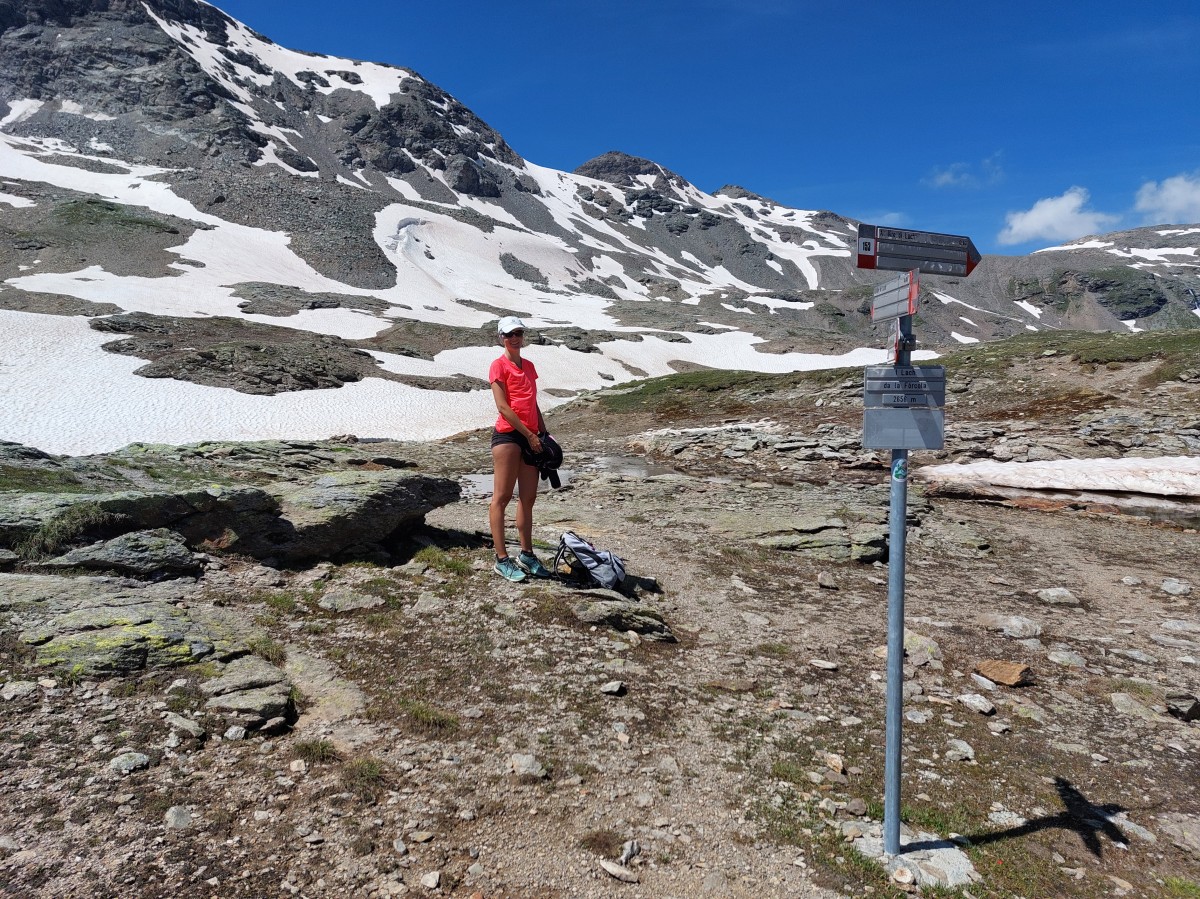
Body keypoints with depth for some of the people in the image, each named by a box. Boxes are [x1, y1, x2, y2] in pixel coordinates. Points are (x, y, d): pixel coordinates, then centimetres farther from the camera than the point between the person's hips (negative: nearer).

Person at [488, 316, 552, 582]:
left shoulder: (529, 366, 18)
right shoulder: (499, 366, -4)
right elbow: (502, 406, -12)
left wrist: (543, 433, 13)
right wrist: (529, 434, -13)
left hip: (530, 437, 8)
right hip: (508, 435, -7)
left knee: (528, 498, 10)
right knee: (502, 497, -3)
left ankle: (526, 555, 19)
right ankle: (502, 560, 1)